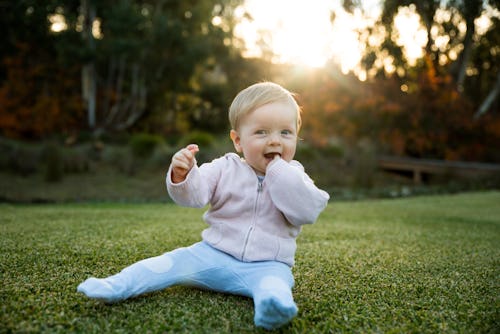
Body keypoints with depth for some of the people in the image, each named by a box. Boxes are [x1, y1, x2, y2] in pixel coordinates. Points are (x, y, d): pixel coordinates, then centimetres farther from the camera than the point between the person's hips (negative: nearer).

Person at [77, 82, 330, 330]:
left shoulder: (293, 176, 3)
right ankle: (117, 286, -17)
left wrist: (280, 173, -17)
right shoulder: (225, 168, 3)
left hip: (266, 265, -2)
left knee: (274, 281, -33)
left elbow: (308, 212, -13)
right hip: (213, 254, 2)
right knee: (178, 260, -15)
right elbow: (194, 195, -9)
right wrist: (182, 176, -31)